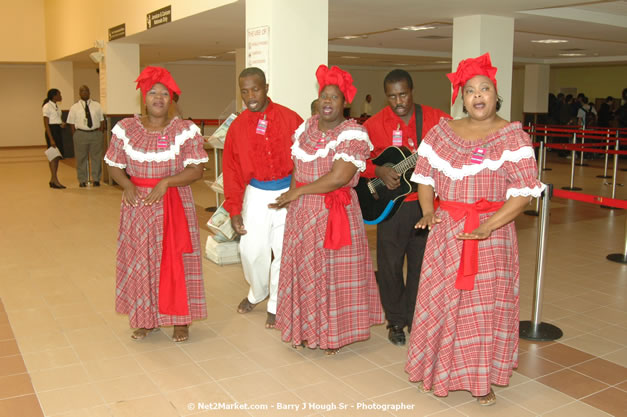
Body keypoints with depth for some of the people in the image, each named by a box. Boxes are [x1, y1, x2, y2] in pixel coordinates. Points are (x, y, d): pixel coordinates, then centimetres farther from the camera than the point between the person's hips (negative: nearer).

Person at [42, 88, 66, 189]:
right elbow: (46, 124, -14)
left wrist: (61, 123, -2)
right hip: (52, 131, -8)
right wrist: (51, 139, -19)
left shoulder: (56, 106, 14)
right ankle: (55, 180, -5)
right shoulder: (47, 106, -10)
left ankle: (52, 180, 16)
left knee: (57, 156, 9)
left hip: (58, 130, 8)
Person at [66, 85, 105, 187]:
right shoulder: (74, 107, 4)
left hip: (96, 133, 1)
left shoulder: (97, 105, 8)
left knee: (96, 157, 4)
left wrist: (100, 133, 0)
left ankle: (96, 179, 13)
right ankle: (82, 180, 12)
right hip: (81, 134, -1)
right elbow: (72, 124, 3)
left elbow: (102, 120, 9)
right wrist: (76, 136, -4)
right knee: (81, 158, 3)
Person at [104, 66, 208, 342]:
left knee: (175, 260, 1)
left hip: (174, 205, -2)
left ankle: (180, 320, 15)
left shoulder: (186, 130, -7)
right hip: (138, 206, 3)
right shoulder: (125, 129, 1)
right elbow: (115, 166, 6)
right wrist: (127, 185, -14)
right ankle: (145, 318, 24)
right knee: (139, 260, 8)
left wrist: (166, 182, -22)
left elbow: (196, 170, -10)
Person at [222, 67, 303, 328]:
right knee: (251, 250, 7)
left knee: (284, 251, 4)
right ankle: (257, 292, 36)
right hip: (256, 194, 2)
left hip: (288, 192, -2)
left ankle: (276, 305, 23)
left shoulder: (290, 119, -7)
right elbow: (231, 169, 4)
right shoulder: (238, 126, 1)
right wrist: (234, 209, 2)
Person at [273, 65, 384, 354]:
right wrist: (291, 198, -2)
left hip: (334, 213, -6)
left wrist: (298, 192, -13)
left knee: (332, 272, 3)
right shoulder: (305, 128, 10)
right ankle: (305, 329, 26)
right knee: (303, 271, 11)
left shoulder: (352, 134, -12)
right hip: (301, 213, 6)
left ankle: (333, 334, 18)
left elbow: (338, 178, -21)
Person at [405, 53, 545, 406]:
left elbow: (524, 192, -11)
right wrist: (428, 211, -8)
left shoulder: (513, 137, -4)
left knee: (485, 305, 5)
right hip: (447, 233, 3)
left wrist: (488, 227, -21)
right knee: (440, 301, 9)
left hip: (492, 235, -3)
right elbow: (425, 176, 9)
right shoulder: (442, 132, 7)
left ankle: (483, 379, 23)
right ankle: (439, 370, 29)